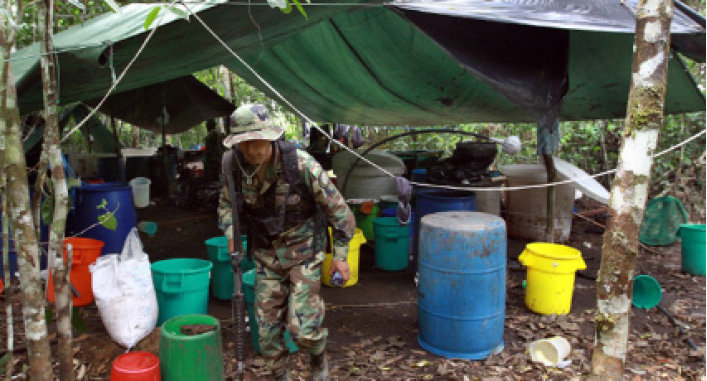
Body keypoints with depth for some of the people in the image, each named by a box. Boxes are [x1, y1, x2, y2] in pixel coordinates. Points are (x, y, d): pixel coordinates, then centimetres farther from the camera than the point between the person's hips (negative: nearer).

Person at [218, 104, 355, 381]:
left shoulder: (301, 164, -23)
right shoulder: (234, 165, -9)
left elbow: (337, 208, -12)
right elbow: (226, 202, 12)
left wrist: (340, 254, -9)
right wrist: (231, 235, -7)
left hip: (303, 251, -4)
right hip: (266, 254, 4)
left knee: (303, 327, -8)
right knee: (268, 326, 7)